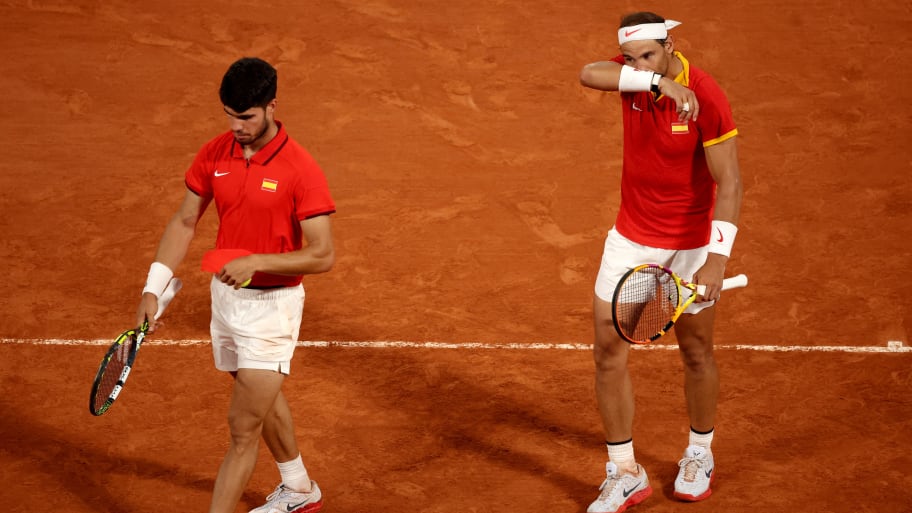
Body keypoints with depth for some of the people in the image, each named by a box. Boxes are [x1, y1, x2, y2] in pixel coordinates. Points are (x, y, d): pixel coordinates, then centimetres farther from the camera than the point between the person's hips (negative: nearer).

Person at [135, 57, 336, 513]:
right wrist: (153, 288, -2)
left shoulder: (300, 169, -20)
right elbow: (185, 222, 7)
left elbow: (323, 255, -19)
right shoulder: (214, 155, -3)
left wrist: (257, 262, -30)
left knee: (243, 426, -8)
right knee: (264, 401, 26)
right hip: (225, 296, 7)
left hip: (272, 306, -7)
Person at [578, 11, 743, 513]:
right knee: (608, 349, -1)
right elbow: (589, 73, -31)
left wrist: (717, 258, -33)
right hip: (632, 236, 4)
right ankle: (625, 472, 11)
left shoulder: (706, 99, -23)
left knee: (696, 353, 12)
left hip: (692, 243, -4)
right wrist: (657, 82, -43)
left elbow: (728, 183, -23)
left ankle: (699, 454, 36)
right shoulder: (634, 74, -9)